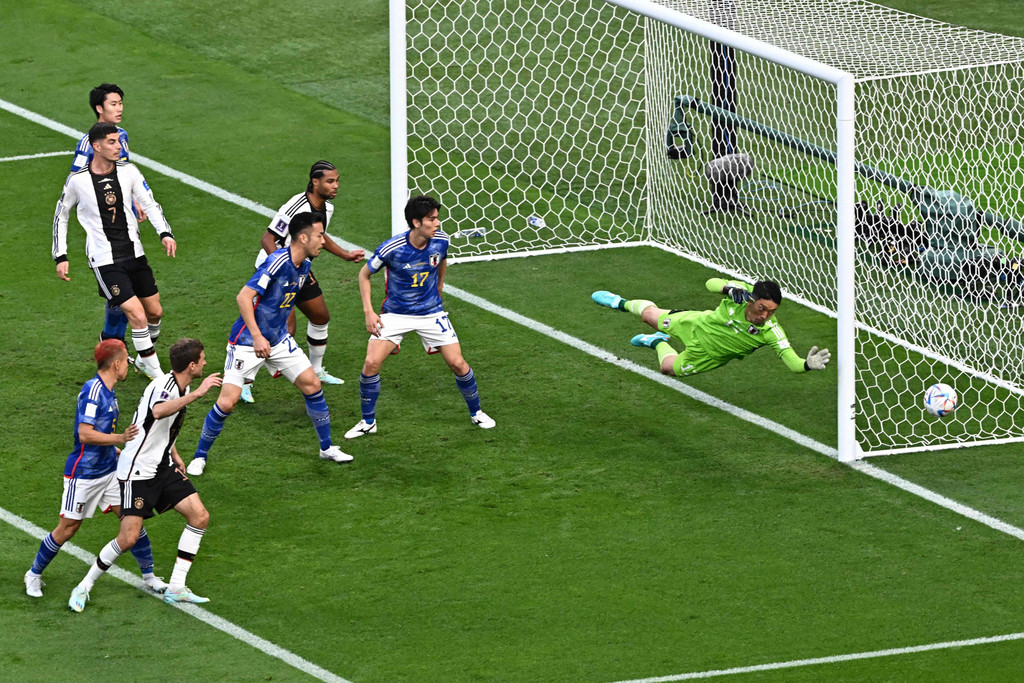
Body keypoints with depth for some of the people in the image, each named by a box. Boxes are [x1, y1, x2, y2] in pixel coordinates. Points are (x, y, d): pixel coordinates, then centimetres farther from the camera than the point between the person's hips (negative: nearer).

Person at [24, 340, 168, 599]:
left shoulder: (107, 392, 9)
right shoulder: (92, 390, -20)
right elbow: (85, 434, -26)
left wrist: (120, 453, 23)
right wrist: (121, 438, -29)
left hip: (109, 470, 8)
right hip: (84, 473, -8)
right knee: (67, 528, 2)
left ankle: (149, 577, 11)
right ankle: (34, 575, 20)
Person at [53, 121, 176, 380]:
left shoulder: (128, 171, 0)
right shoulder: (78, 181, -8)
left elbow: (149, 204, 5)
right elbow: (60, 215, 6)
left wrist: (165, 233, -13)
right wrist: (60, 256, 3)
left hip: (134, 253, 5)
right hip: (105, 261, -5)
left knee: (155, 313, 11)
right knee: (137, 315, -14)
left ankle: (144, 358, 37)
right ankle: (156, 374, -4)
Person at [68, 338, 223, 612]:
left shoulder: (182, 387, 8)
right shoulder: (163, 385, -22)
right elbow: (158, 412, -46)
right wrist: (197, 393, -47)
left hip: (163, 468, 9)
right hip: (138, 471, -9)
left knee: (199, 516, -3)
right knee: (129, 538, -12)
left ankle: (175, 588, 2)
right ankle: (84, 587, 7)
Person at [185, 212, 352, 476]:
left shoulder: (303, 266, 3)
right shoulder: (277, 262, -24)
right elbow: (244, 296, -27)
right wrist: (257, 336, -30)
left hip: (278, 339, 8)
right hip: (248, 342, -8)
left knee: (312, 384, 3)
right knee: (227, 402, -11)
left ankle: (326, 447, 20)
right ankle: (200, 456, 7)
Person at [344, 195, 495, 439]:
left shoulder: (440, 241, -12)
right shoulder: (392, 249, -23)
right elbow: (364, 274, -6)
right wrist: (368, 311, -12)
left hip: (431, 313, 2)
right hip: (395, 314, -2)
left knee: (458, 364, -3)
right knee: (371, 363, -15)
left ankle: (476, 412, 22)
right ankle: (368, 422, 4)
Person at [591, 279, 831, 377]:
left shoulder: (770, 331, -37)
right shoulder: (740, 292, -35)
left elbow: (792, 361, -41)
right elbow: (711, 283, -24)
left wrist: (808, 365, -64)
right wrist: (727, 287, -47)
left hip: (709, 355, 0)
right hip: (700, 325, 0)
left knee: (668, 367, 16)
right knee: (652, 316, 25)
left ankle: (659, 343, 51)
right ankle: (622, 304, 59)